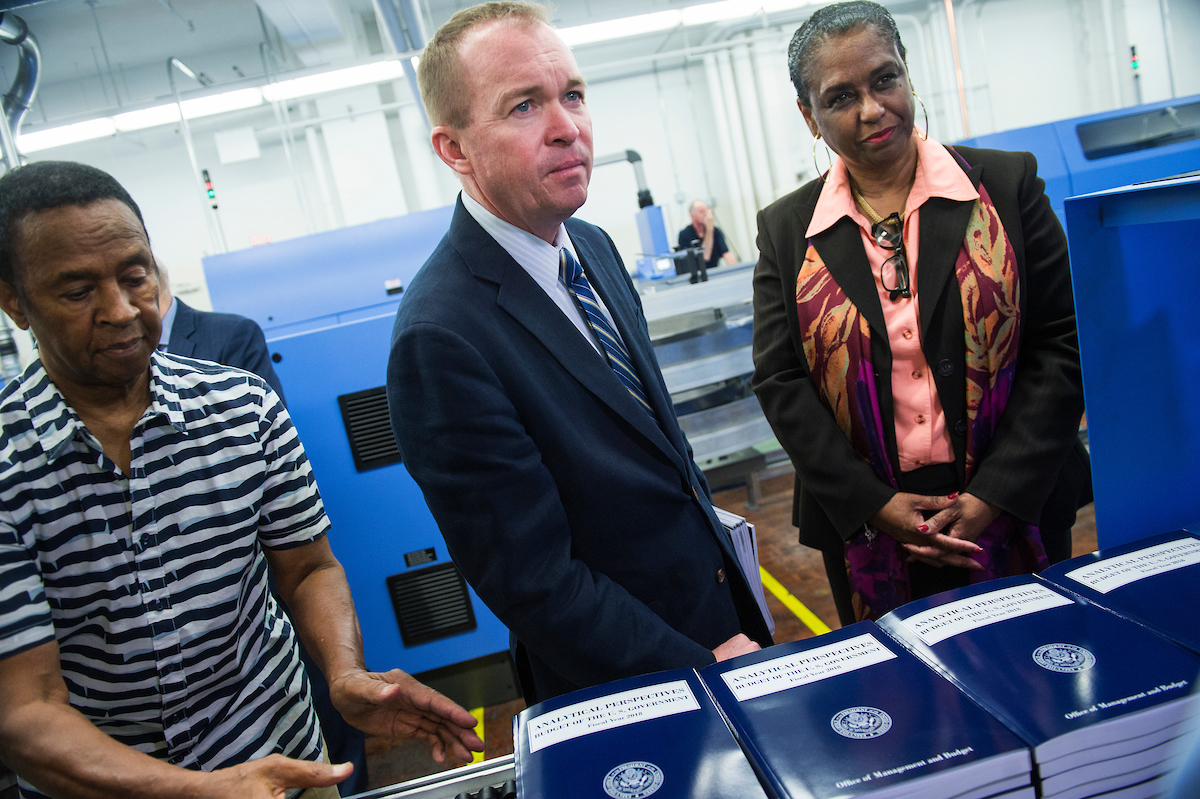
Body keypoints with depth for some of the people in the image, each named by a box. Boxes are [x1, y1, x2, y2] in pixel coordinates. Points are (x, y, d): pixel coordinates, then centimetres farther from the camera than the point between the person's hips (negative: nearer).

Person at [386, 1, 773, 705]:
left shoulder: (594, 248, 0)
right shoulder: (442, 336, -28)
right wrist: (706, 666, -18)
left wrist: (710, 534, 12)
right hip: (628, 694, -7)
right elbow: (532, 583, -24)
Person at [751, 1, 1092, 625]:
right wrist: (873, 503, -12)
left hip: (1016, 509, 1)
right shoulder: (785, 230, 0)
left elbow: (1060, 343, -4)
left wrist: (996, 495, -13)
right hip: (866, 529, 0)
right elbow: (779, 382, -3)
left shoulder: (1007, 184, -1)